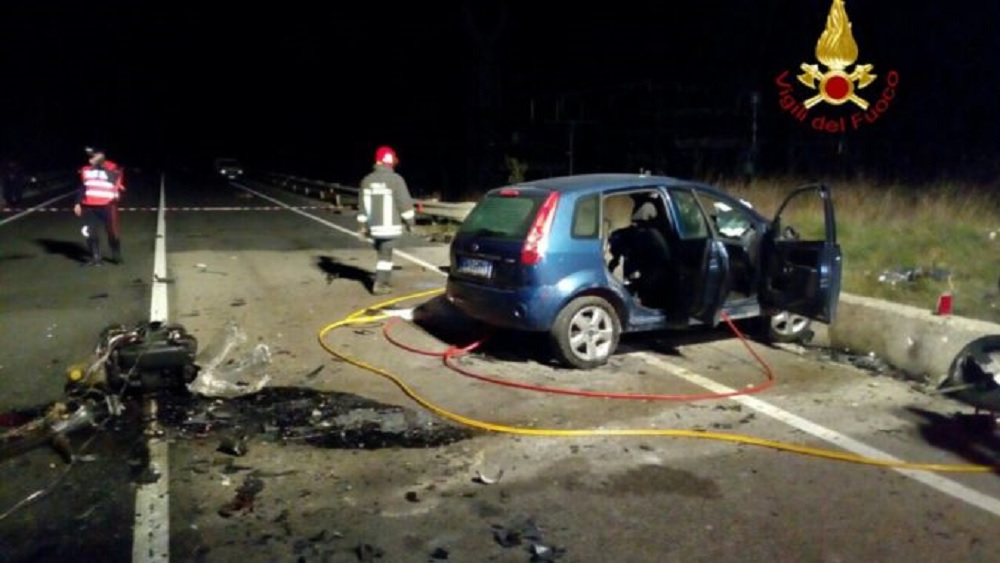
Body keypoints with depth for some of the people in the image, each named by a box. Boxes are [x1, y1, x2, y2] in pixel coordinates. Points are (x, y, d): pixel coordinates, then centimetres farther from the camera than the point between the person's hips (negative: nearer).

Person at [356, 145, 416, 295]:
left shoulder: (367, 180, 5)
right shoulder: (395, 179, -12)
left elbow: (362, 205, 9)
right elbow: (405, 203, -9)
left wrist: (363, 225, 16)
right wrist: (410, 221, 2)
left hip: (374, 226, 6)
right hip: (390, 225, -6)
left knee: (382, 253, 19)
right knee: (385, 255, -1)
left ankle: (386, 280, 28)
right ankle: (379, 285, -4)